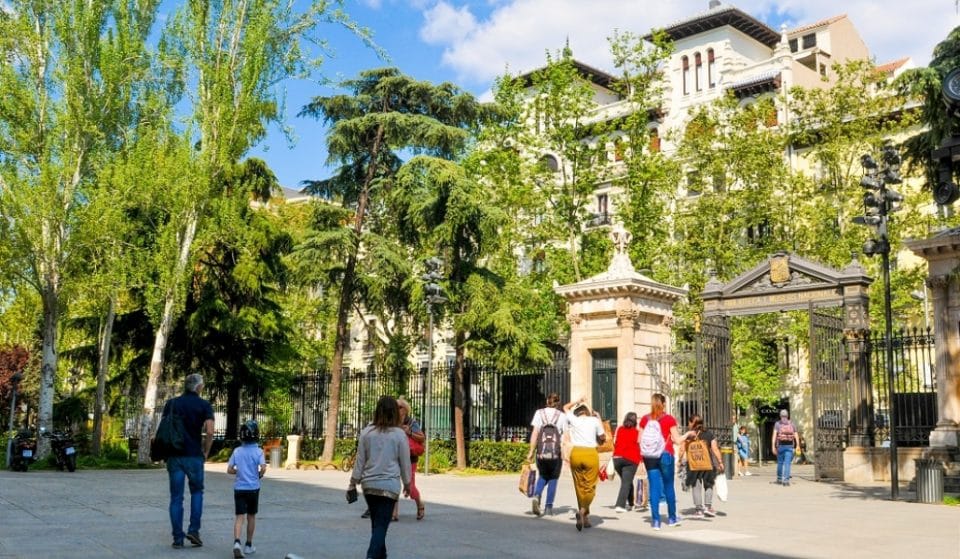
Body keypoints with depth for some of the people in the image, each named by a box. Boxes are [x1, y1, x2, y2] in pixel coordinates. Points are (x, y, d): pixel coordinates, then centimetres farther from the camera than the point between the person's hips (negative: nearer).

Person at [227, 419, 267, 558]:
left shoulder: (237, 451, 1)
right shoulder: (258, 451, -7)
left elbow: (229, 470, 0)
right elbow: (263, 468, -18)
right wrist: (259, 475, 2)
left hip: (239, 488, 1)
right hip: (253, 488, -1)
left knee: (239, 517, -2)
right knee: (251, 516, 13)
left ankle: (237, 542, -24)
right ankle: (248, 545, 22)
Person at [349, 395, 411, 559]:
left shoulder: (367, 432, 0)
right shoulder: (399, 434, -6)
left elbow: (360, 460, 3)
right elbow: (405, 463, 1)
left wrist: (353, 482, 11)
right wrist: (407, 484, 14)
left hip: (369, 484, 3)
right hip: (389, 485, -3)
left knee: (377, 524, 18)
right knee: (381, 526, -4)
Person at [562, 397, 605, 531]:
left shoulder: (574, 419, 11)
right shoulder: (594, 420, 6)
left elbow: (565, 407, 29)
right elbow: (602, 437, 12)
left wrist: (578, 401, 39)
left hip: (576, 453, 2)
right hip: (591, 454, -2)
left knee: (579, 486, 10)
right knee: (590, 486, 0)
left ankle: (585, 517, 12)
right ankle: (583, 511, -23)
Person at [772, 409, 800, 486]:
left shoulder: (777, 424, 3)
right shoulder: (791, 424, 6)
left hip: (780, 445, 0)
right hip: (789, 446, 0)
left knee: (780, 462, 7)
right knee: (787, 463, 1)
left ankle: (779, 479, 13)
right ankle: (786, 480, -2)